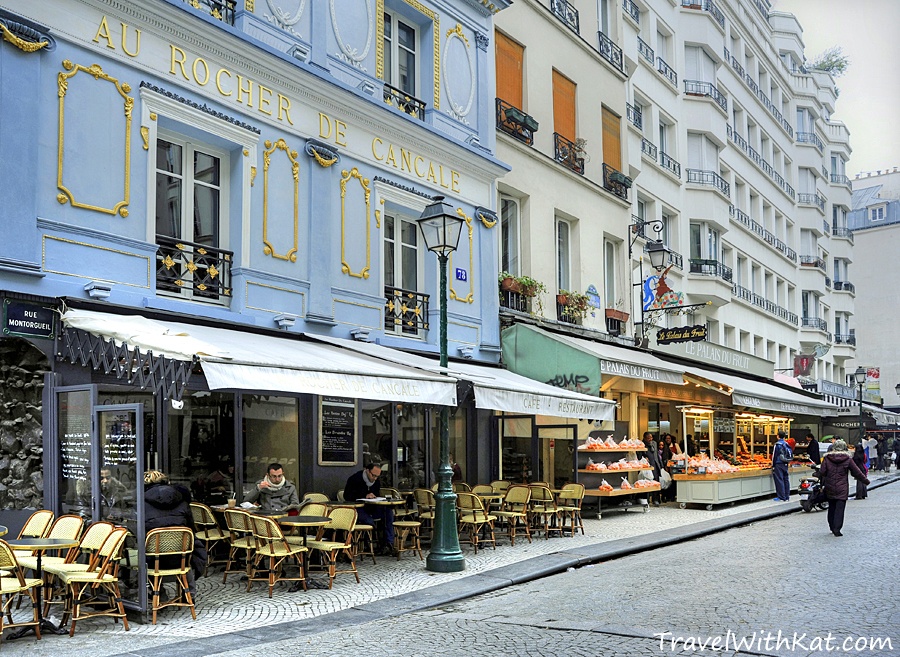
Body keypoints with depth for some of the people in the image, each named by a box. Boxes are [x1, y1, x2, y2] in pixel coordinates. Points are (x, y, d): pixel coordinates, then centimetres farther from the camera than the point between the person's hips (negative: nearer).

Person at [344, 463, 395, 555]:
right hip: (357, 509, -6)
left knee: (388, 510, -18)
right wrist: (365, 497, -23)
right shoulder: (354, 479, -10)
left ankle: (389, 543, -20)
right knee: (369, 521, -35)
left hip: (370, 508, 6)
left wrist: (373, 497, -8)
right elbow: (347, 497, -17)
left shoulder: (376, 481, 10)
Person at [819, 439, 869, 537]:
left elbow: (822, 473, -4)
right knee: (840, 508, -2)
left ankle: (832, 527, 23)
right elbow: (857, 472, 4)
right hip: (842, 489, -2)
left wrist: (821, 484, 9)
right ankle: (837, 529, -10)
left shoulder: (827, 458, -1)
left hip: (829, 488, 2)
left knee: (831, 507, 15)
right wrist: (866, 481, 17)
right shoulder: (847, 459, -3)